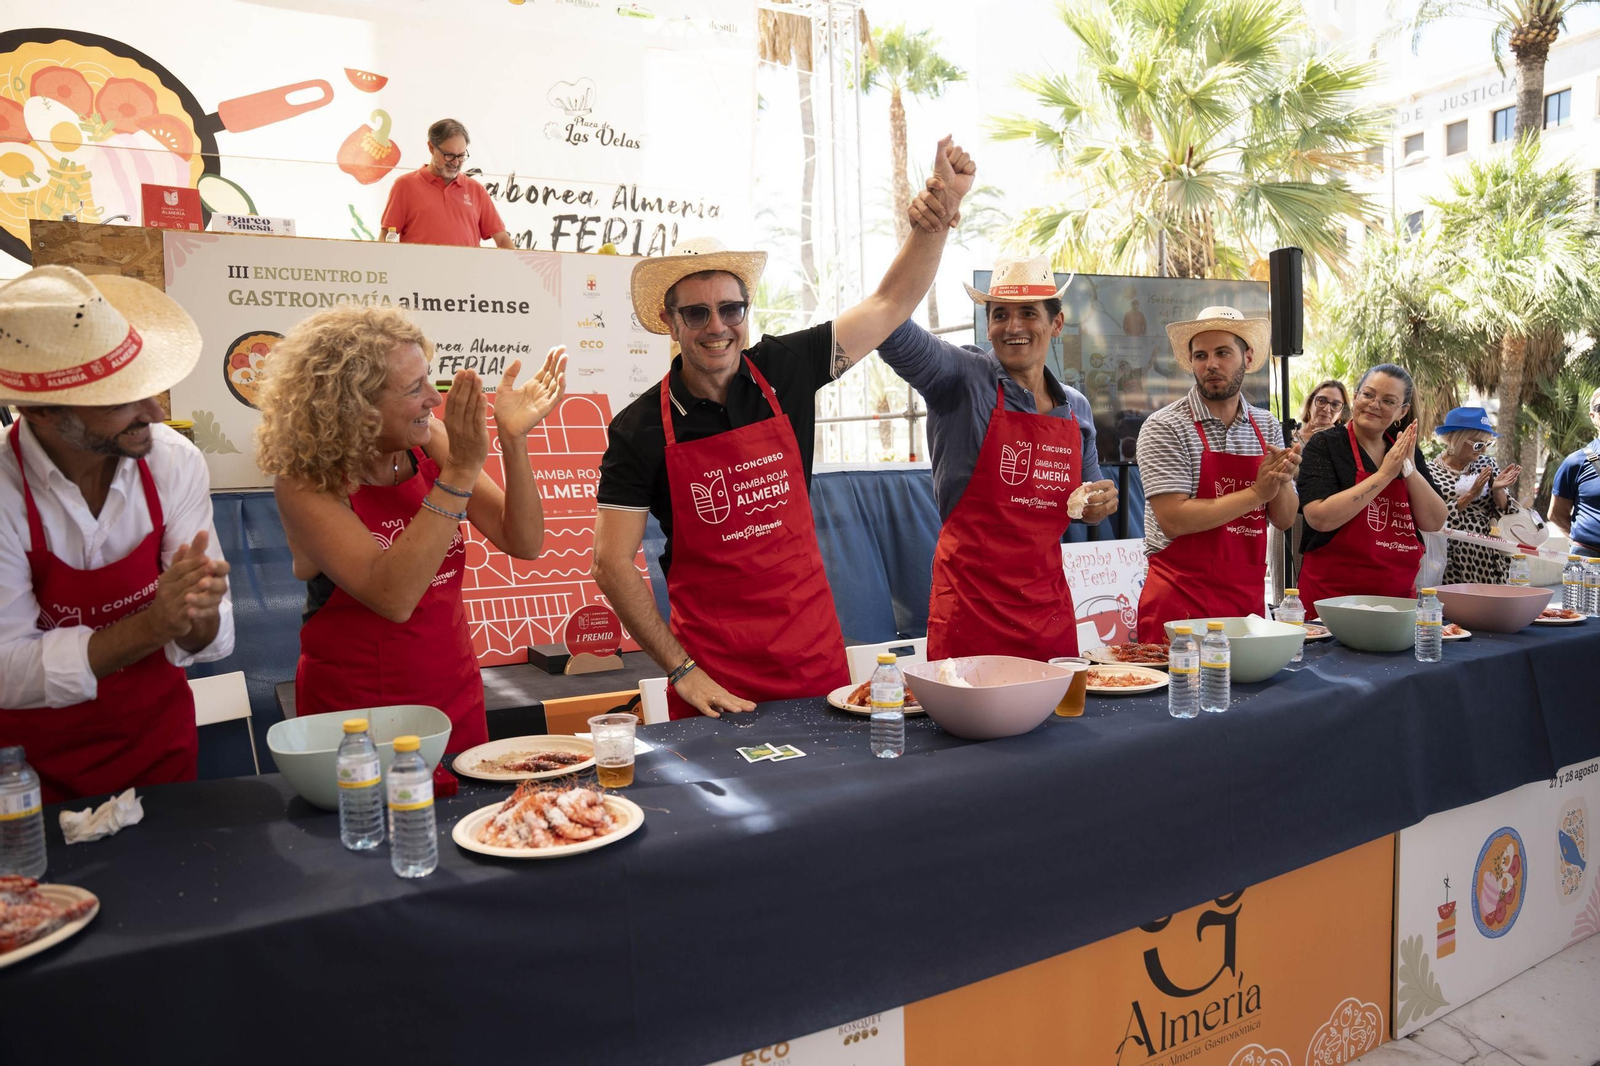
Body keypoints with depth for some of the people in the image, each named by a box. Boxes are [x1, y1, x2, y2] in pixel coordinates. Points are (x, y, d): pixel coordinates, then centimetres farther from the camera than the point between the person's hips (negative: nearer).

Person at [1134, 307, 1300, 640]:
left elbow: (1285, 520, 10)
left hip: (1248, 598, 5)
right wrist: (1256, 492, -14)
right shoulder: (1165, 426, -9)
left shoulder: (1268, 428, 9)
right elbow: (1173, 520, -18)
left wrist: (1281, 481, -11)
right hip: (1179, 601, -5)